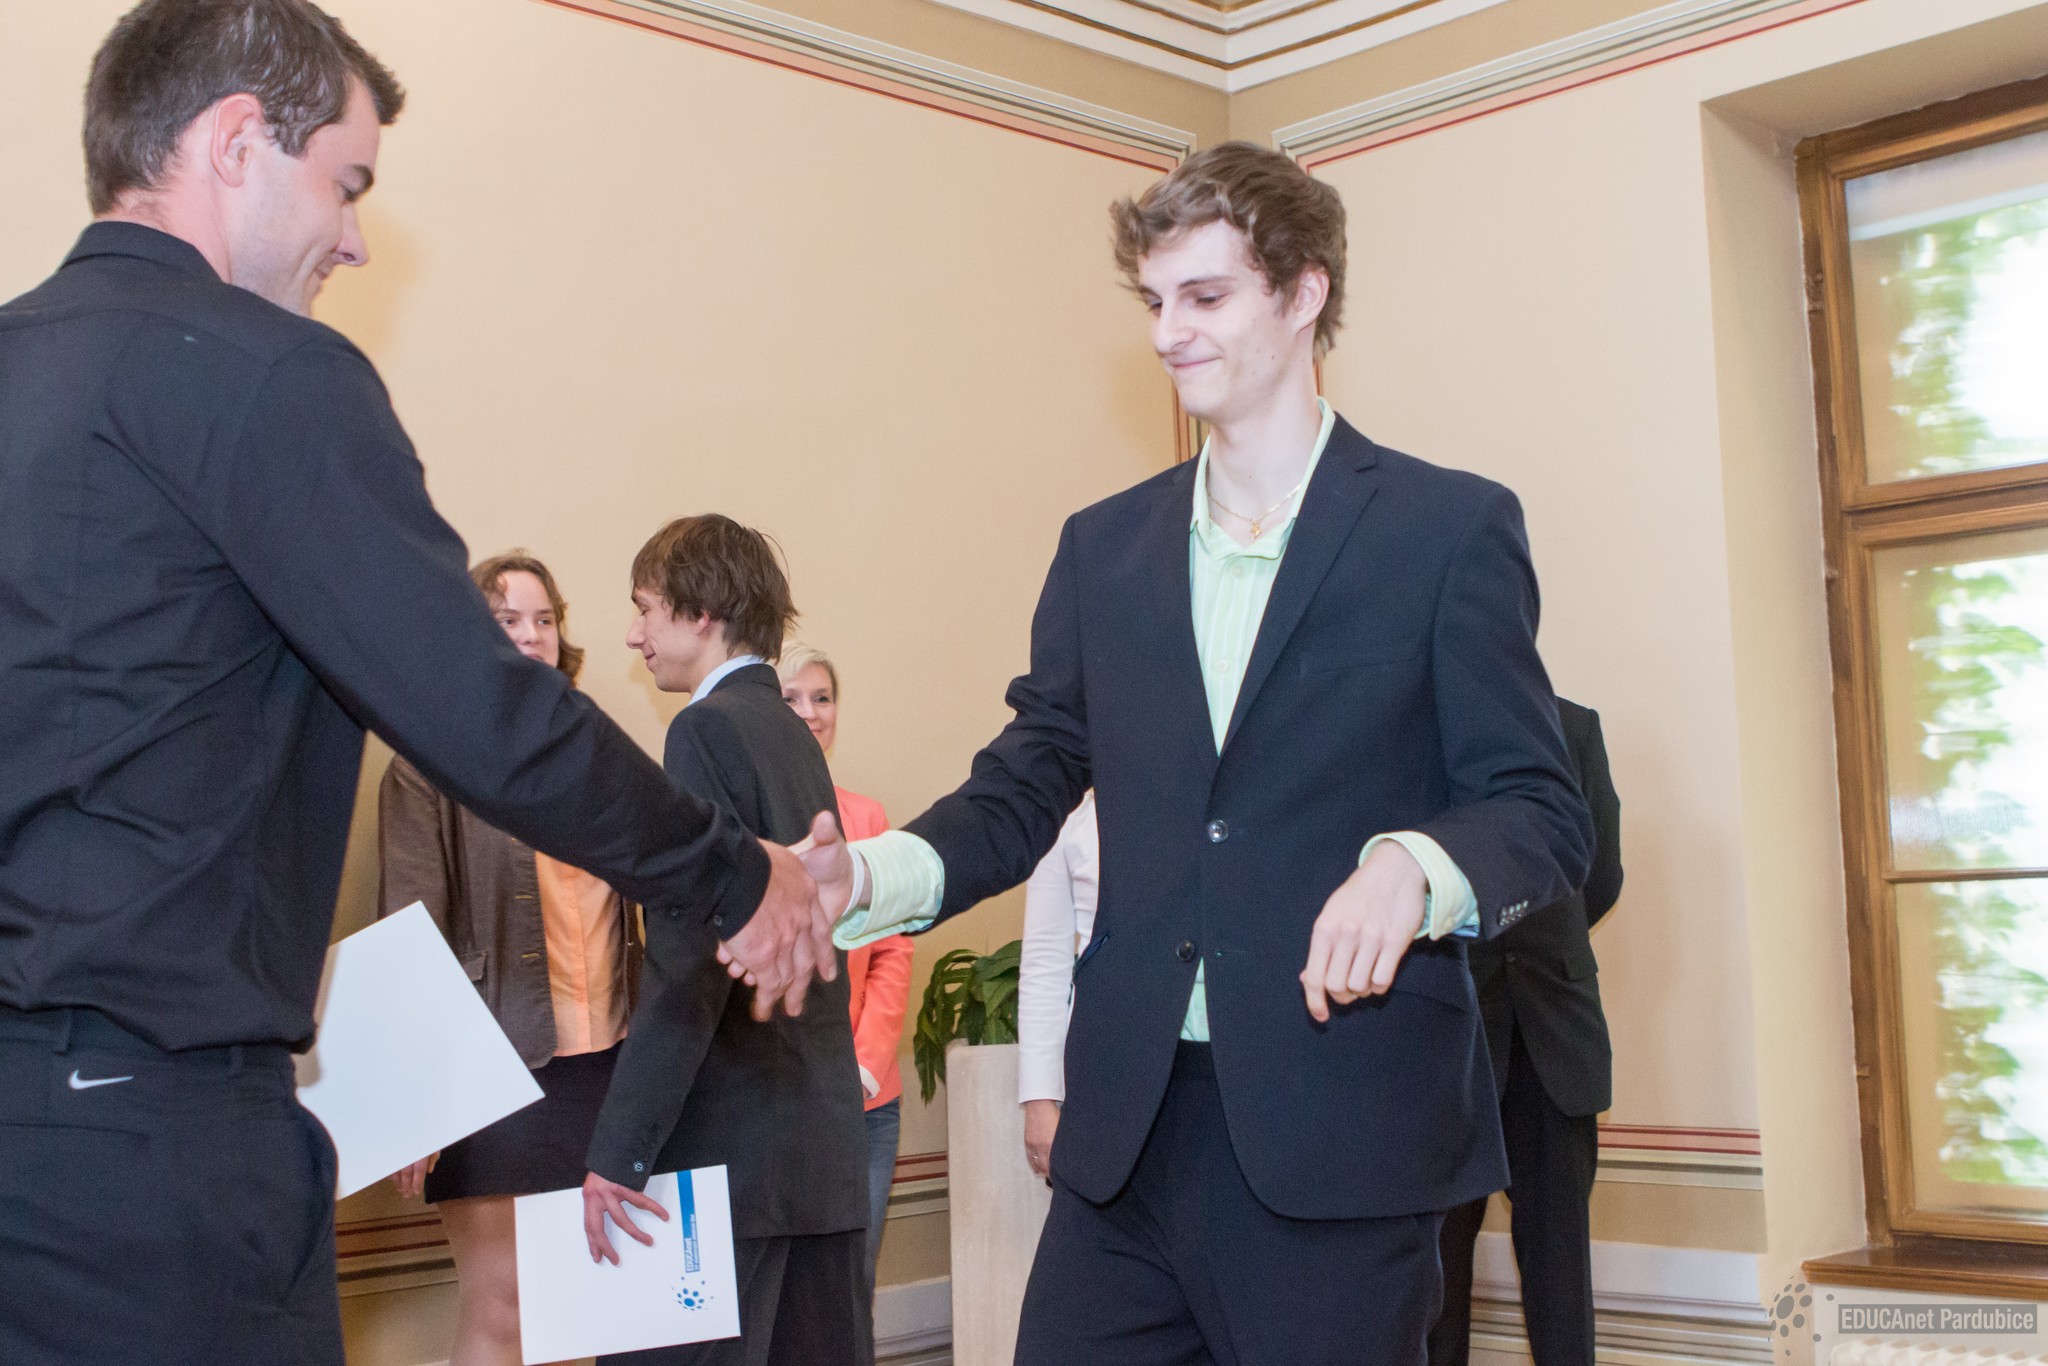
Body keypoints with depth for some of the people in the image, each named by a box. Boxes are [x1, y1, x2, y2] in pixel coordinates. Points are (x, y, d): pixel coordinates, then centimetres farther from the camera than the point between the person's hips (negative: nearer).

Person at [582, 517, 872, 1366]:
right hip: (826, 1136, 9)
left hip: (728, 1139, -9)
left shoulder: (709, 729, -10)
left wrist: (620, 1152, -19)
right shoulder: (794, 735, 16)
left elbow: (687, 961, -19)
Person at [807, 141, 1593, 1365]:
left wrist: (1415, 868, -24)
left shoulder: (1452, 527, -1)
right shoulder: (1105, 547, 12)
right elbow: (1025, 789, 12)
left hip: (1340, 1136, -3)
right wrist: (870, 875, -7)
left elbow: (1543, 813, -3)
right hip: (1131, 1131, 4)